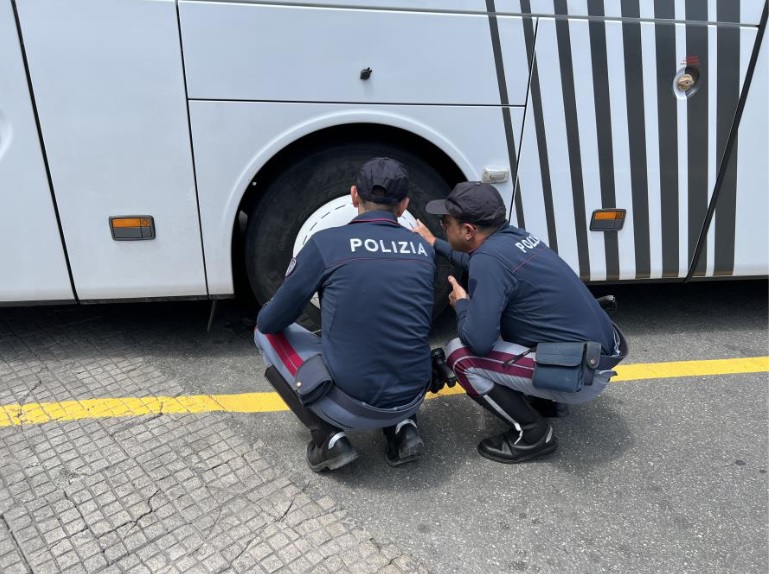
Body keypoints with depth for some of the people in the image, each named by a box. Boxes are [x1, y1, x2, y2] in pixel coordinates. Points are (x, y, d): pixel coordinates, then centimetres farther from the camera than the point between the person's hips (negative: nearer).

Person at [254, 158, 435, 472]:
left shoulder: (325, 243, -9)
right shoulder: (424, 249, 4)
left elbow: (270, 321, -1)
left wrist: (265, 318, 24)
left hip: (351, 407, -4)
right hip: (412, 400, 5)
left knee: (267, 333, 15)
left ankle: (329, 438, 7)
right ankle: (402, 428, 15)